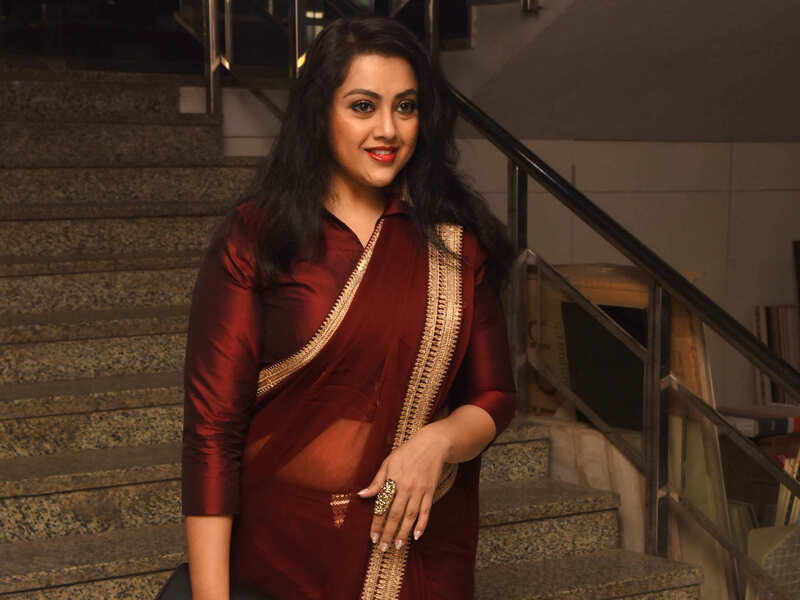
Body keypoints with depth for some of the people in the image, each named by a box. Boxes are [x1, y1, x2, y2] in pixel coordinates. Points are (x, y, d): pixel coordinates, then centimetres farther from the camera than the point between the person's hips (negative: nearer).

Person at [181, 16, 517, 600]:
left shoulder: (456, 240, 2)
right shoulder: (254, 240, -8)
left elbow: (494, 398, 7)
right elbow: (213, 424, -12)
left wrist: (439, 441, -16)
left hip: (419, 547, 4)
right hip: (276, 547, -3)